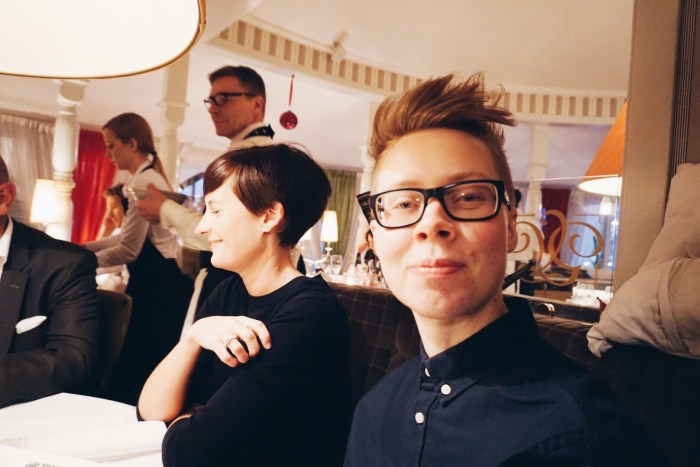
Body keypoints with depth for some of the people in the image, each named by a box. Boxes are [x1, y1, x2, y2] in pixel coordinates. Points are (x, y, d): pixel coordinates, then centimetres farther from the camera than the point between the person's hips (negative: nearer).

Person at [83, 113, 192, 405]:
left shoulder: (144, 183, -16)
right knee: (148, 371, 16)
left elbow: (128, 250, -17)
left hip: (155, 284, -10)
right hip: (158, 281, 10)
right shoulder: (148, 178, 15)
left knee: (133, 371, 0)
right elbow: (129, 237, 18)